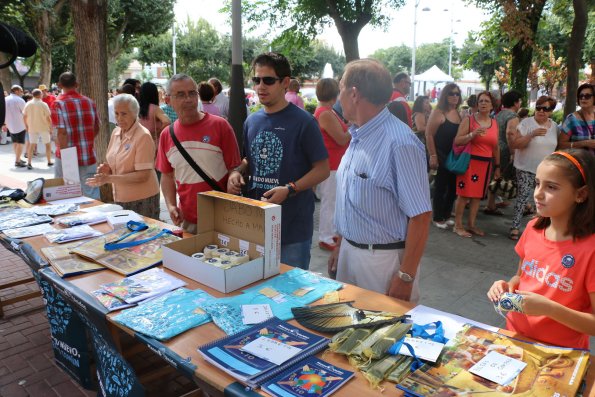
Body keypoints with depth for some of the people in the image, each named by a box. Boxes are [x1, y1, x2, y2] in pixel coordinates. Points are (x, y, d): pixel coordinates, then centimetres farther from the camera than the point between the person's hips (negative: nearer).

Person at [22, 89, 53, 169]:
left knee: (31, 145, 10)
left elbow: (24, 116, 4)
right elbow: (48, 117, -12)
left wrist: (27, 126, 15)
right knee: (47, 144, 11)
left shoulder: (28, 104, 0)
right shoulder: (43, 104, -11)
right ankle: (49, 162, 16)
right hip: (43, 127, -3)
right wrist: (50, 127, -3)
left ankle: (29, 163, 3)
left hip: (32, 127, 3)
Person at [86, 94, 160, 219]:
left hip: (142, 200, -6)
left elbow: (143, 175, -19)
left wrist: (109, 178, -21)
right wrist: (108, 168, -3)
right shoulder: (116, 132, 6)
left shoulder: (143, 136, -15)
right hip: (120, 199, 6)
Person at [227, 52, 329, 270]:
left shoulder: (303, 122, -11)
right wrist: (237, 172, -3)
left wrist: (290, 190, -23)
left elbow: (322, 169, -10)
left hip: (293, 226, -5)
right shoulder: (252, 121, 6)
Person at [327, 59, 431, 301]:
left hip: (383, 260, -8)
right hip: (349, 252, 8)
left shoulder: (400, 144, -21)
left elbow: (420, 215, -21)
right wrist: (340, 244, 16)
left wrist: (406, 277, -19)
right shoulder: (359, 136, 5)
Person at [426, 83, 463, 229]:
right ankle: (437, 218, 16)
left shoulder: (459, 113, 10)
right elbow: (429, 135, -14)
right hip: (442, 156, -6)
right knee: (440, 187, 3)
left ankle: (446, 216, 26)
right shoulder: (438, 112, -10)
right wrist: (433, 156, -17)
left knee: (453, 187, 11)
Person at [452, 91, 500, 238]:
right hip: (469, 161, -5)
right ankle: (458, 225, 2)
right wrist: (473, 134, -23)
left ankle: (471, 224, 18)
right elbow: (457, 141, -10)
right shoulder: (468, 120, -3)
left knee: (477, 194, 8)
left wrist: (497, 166, 18)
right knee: (464, 194, -6)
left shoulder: (495, 123, 12)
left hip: (486, 164, 5)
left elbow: (496, 147, 18)